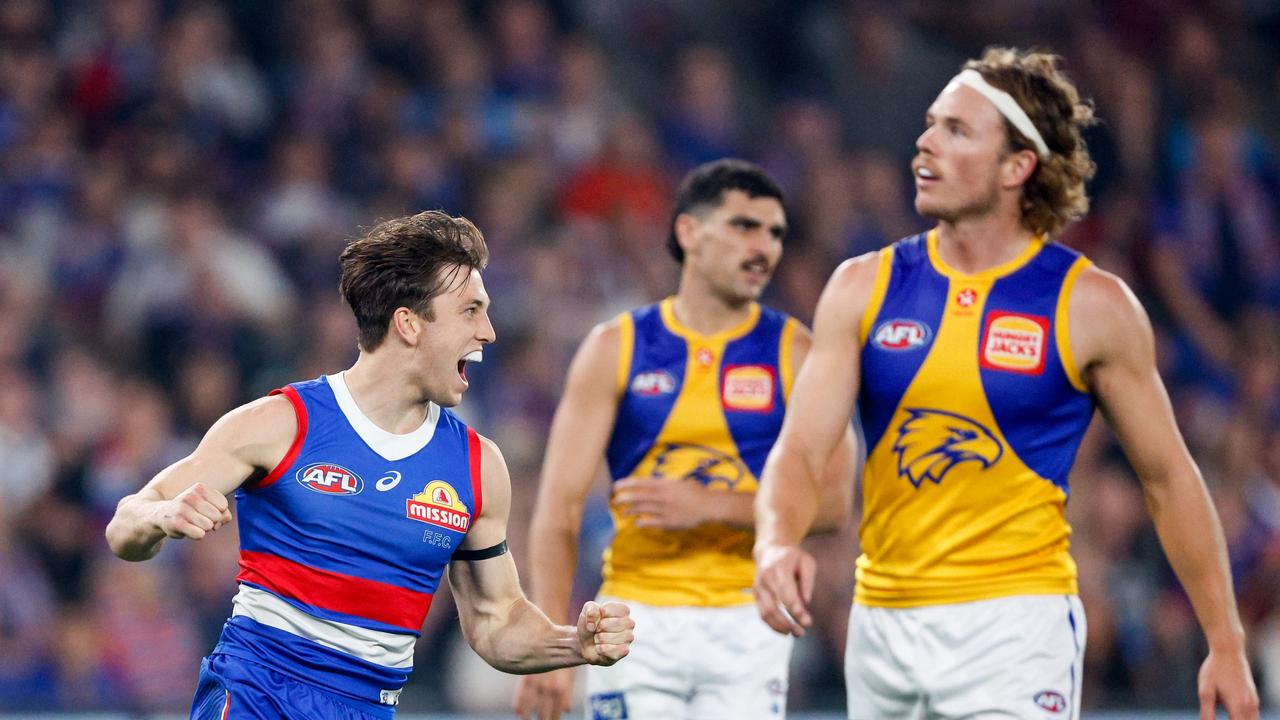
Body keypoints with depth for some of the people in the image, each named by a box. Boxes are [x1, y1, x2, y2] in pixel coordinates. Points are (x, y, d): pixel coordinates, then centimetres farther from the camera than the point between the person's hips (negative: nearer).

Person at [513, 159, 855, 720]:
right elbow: (559, 506, 0)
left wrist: (709, 506, -16)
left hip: (746, 625, 0)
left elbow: (832, 504, -4)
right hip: (638, 617, 0)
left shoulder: (794, 353, 4)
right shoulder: (616, 347, 4)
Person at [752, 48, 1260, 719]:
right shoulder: (863, 288, 3)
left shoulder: (1091, 305, -4)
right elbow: (801, 449, -3)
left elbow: (1168, 478, 3)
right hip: (881, 626, 4)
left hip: (1016, 630, -4)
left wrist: (1226, 644, 2)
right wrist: (775, 541, -26)